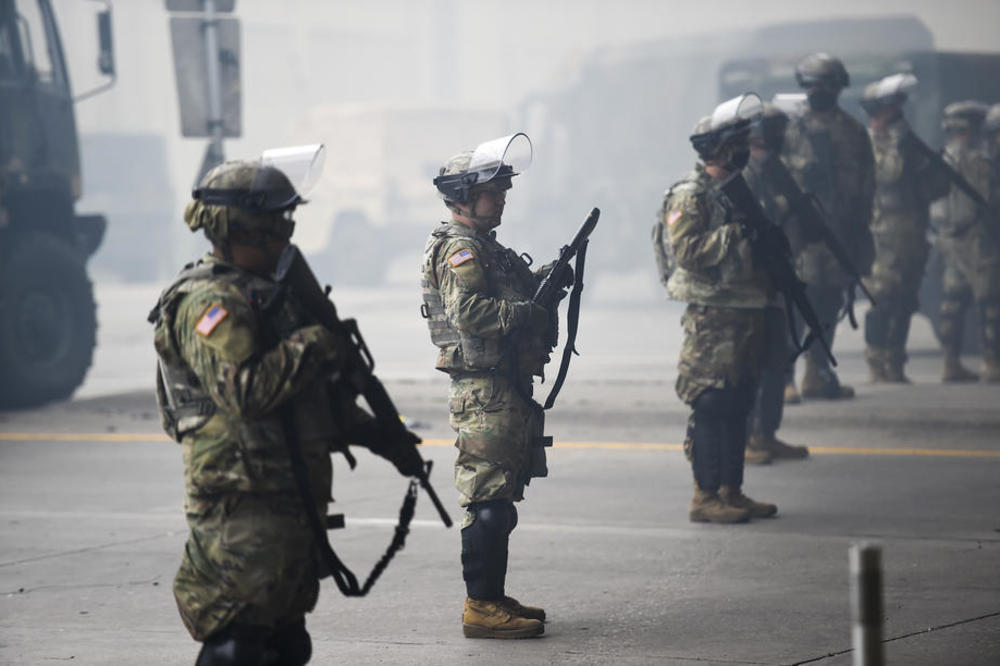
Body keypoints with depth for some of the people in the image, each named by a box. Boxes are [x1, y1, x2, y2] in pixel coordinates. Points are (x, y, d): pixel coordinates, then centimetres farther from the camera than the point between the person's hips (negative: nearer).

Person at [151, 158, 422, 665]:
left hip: (288, 501, 10)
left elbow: (315, 392, 25)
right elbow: (244, 390, -28)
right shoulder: (210, 302, -14)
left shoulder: (264, 294, 18)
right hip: (242, 504, -10)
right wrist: (313, 343, -18)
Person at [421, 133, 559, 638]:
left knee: (498, 501, 14)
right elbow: (468, 310, -25)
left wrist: (546, 277, 9)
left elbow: (512, 292, 26)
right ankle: (481, 607, -6)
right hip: (484, 392, -10)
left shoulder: (486, 247, 19)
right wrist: (529, 312, -23)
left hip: (506, 390, 10)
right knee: (487, 502, -8)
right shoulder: (460, 249, -12)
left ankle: (493, 598, 20)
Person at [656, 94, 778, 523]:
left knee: (738, 405, 11)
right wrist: (739, 234, -22)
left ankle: (731, 491, 17)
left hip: (747, 312, 9)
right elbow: (688, 250, -21)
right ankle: (705, 498, -4)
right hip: (712, 316, -9)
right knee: (711, 407, -7)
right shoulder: (690, 196, -10)